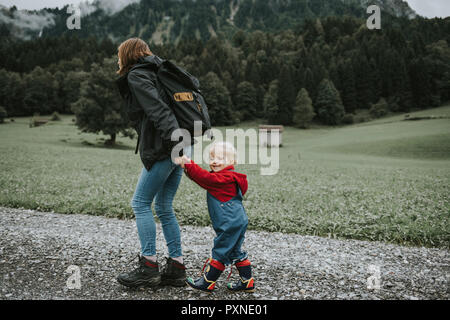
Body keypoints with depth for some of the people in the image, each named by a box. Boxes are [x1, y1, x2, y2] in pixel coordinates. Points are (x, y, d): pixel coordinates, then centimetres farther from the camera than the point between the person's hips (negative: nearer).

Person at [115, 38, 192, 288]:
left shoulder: (135, 76, -1)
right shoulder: (156, 71, 25)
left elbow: (158, 110, -16)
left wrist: (175, 140, -27)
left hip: (161, 149, -8)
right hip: (181, 146, 8)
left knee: (141, 203, 1)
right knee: (164, 207, 12)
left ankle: (149, 267, 3)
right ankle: (177, 268, 14)